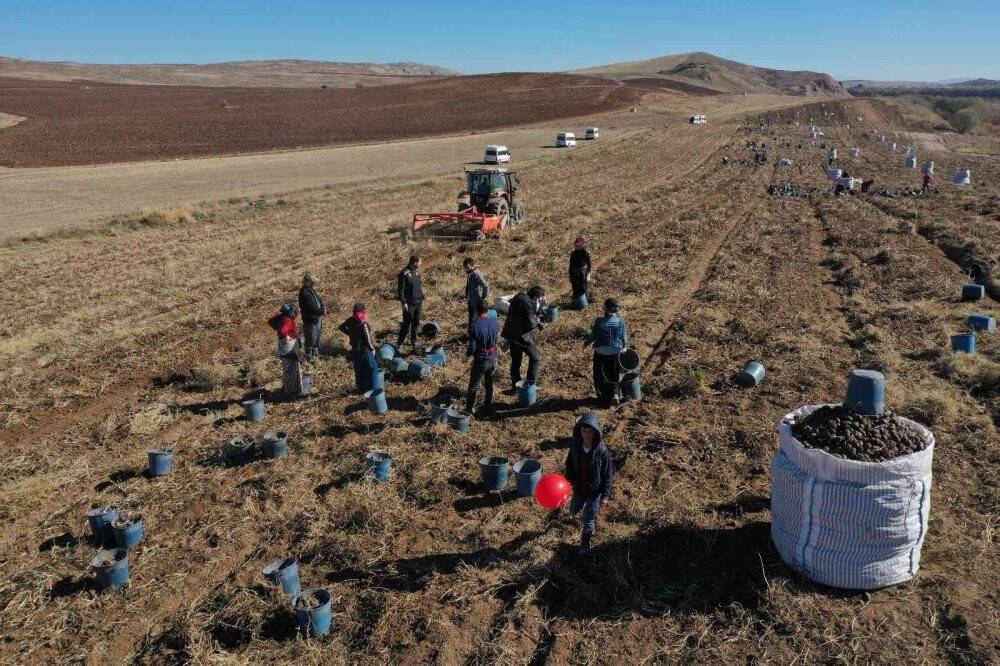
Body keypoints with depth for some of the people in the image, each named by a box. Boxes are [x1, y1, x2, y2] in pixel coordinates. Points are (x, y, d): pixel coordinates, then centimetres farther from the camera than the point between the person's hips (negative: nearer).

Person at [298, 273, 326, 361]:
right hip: (310, 319, -10)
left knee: (317, 336, 23)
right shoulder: (304, 293, -24)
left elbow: (319, 300, 14)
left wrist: (322, 308, -4)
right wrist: (321, 311, -21)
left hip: (318, 318, 10)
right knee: (311, 338, 4)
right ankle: (309, 355, 20)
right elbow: (311, 308, -29)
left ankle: (315, 353, 40)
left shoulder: (311, 290, 5)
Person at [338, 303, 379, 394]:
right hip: (364, 351, -8)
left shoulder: (350, 320, -5)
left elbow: (342, 327, 11)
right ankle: (371, 389, 10)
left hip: (355, 350, 8)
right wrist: (372, 349, -9)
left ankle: (361, 388, 33)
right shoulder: (363, 324, -27)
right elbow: (368, 339, -24)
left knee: (359, 370, 20)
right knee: (372, 368, 7)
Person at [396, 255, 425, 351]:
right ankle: (399, 343, 9)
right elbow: (400, 289, -15)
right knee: (406, 324, -3)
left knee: (416, 323, 14)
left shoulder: (417, 271, 7)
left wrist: (422, 297, 17)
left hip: (418, 302, 7)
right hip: (409, 303, -7)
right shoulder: (404, 274, -17)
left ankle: (414, 342, 28)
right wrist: (403, 302, -17)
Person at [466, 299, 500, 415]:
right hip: (493, 359, 4)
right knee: (489, 384, 22)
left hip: (480, 361, -4)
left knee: (473, 387, 13)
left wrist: (467, 354, 1)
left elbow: (472, 347, -20)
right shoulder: (494, 321, -8)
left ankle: (469, 410, 23)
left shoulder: (474, 325, -22)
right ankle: (488, 407, 35)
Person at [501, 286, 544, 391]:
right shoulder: (528, 304, -22)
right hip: (522, 337, -8)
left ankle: (515, 386, 26)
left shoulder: (517, 298, 5)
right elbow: (530, 324, -23)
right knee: (535, 358, 11)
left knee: (515, 361, 18)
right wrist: (537, 324, -1)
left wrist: (536, 322, 12)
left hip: (511, 335, 8)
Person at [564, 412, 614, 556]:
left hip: (595, 490, -4)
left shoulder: (603, 451, -24)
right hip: (579, 488, 5)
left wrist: (606, 495, -13)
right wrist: (569, 481, -11)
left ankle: (585, 544, 28)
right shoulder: (575, 446, -15)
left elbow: (607, 474, -15)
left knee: (588, 521, 1)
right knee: (573, 511, 26)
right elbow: (569, 465, 1)